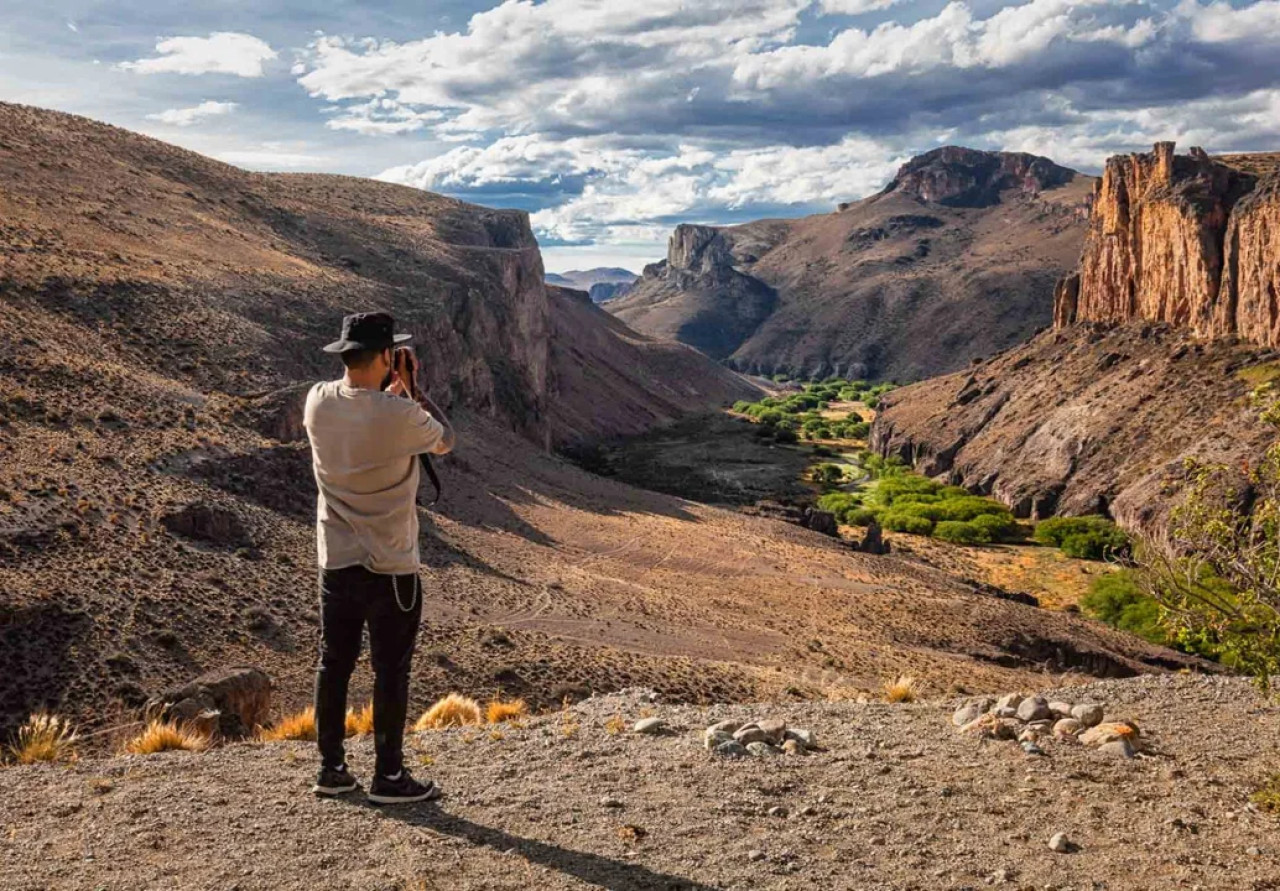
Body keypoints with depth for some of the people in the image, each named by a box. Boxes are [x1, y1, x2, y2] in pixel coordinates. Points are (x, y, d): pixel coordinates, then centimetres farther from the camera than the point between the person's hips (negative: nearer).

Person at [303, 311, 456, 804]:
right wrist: (412, 388, 6)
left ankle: (331, 769, 24)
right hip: (390, 568, -5)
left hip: (336, 562, 6)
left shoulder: (318, 402, -4)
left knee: (334, 665, 14)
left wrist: (390, 389, 18)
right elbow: (444, 440, 0)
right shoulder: (400, 414, -21)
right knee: (390, 671, 5)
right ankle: (389, 777, 13)